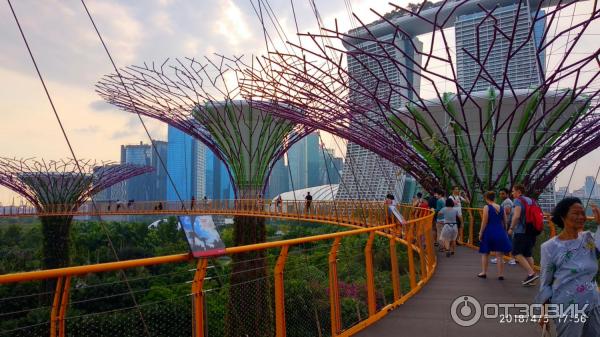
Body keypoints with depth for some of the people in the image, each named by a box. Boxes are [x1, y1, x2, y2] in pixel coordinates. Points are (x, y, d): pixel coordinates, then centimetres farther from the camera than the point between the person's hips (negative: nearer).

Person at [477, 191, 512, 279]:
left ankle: (484, 272, 16)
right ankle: (501, 274, 8)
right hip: (500, 232, 3)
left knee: (485, 254, 12)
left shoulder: (487, 207, -7)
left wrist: (481, 233, -4)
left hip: (489, 232, -3)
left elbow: (484, 222, -10)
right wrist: (504, 232, 20)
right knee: (499, 255, 7)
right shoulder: (501, 208, 6)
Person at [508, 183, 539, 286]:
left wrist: (511, 228, -12)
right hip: (531, 231, 8)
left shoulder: (518, 201, -9)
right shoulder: (531, 200, 15)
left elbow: (516, 216, -21)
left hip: (521, 231, -8)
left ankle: (531, 273, -14)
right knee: (528, 255, 13)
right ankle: (530, 279, 14)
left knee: (517, 254, -4)